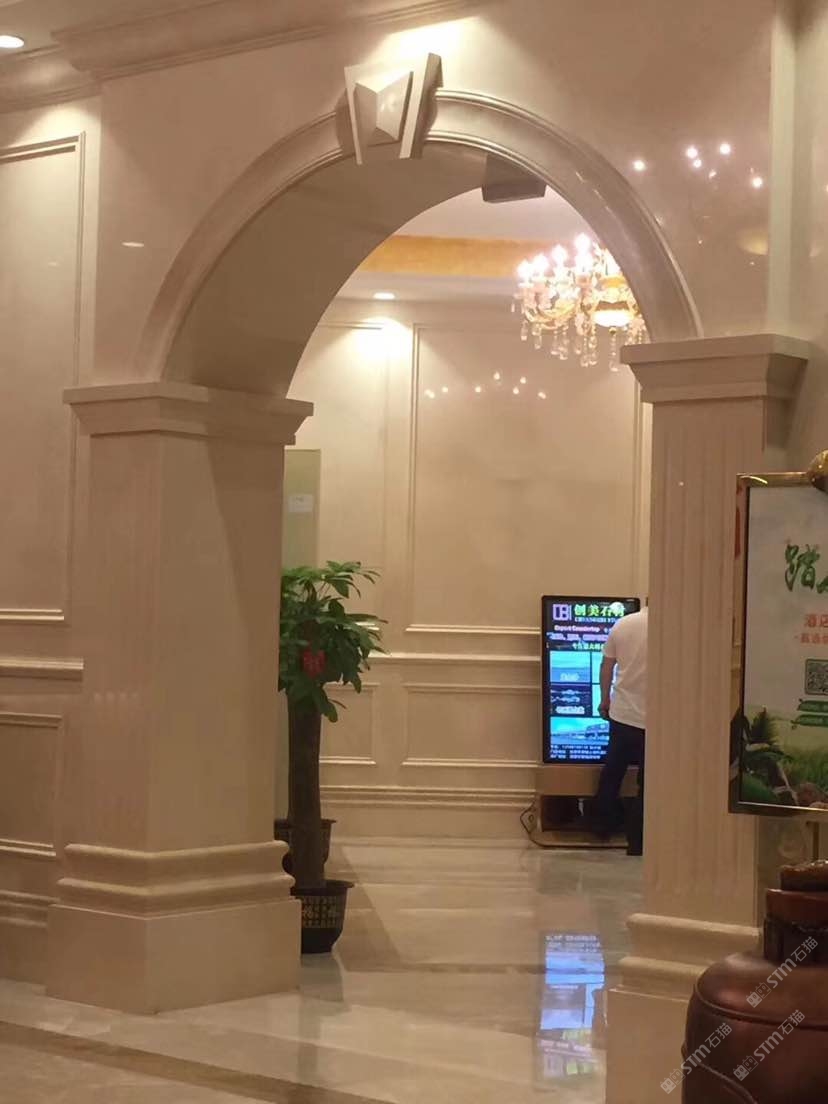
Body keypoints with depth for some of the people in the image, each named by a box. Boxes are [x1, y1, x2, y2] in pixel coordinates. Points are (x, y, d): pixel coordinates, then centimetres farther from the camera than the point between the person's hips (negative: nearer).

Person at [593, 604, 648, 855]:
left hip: (621, 713, 4)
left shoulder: (623, 624, -1)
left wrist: (605, 699, 19)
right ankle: (636, 842, 11)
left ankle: (601, 826, 34)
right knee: (647, 784, 6)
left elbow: (606, 665, 7)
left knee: (612, 770, 21)